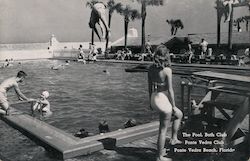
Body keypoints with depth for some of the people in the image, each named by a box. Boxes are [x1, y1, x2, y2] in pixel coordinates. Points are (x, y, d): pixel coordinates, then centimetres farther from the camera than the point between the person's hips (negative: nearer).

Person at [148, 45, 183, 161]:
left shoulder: (151, 68, 1)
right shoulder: (167, 70, -19)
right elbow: (170, 90, -16)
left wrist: (151, 101, 20)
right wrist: (174, 106, -6)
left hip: (155, 98, 7)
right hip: (164, 99, -7)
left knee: (179, 115, 29)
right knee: (163, 130, 8)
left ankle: (174, 139, 34)